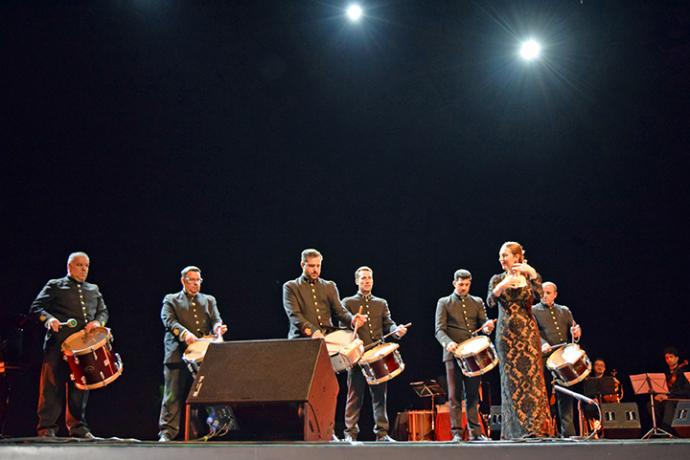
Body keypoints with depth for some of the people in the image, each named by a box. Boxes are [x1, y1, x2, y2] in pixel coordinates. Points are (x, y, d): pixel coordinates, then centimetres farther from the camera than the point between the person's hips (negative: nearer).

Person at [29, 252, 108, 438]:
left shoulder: (94, 289, 24)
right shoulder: (55, 286, 10)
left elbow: (103, 311, 20)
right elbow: (36, 307, 2)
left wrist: (97, 321, -3)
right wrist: (48, 319, -18)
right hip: (59, 344, -4)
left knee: (81, 386, 6)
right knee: (53, 385, -5)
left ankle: (78, 428, 13)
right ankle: (47, 428, 0)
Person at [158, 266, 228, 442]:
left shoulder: (209, 300, 22)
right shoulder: (171, 300, 12)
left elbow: (216, 319, 9)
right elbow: (169, 320, -5)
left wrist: (218, 328, -16)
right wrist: (184, 333, -24)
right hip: (178, 354, -3)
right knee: (173, 396, -5)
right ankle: (167, 433, -2)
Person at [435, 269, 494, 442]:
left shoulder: (477, 302, 16)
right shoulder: (444, 302, 7)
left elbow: (483, 324, 9)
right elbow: (439, 329, -3)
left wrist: (487, 326, -16)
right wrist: (448, 343, -22)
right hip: (453, 353, -2)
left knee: (473, 395, 5)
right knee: (455, 395, -3)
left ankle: (475, 432, 9)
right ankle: (457, 432, 0)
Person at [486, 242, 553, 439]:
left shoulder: (528, 277, 6)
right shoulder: (497, 279, 7)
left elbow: (539, 294, -12)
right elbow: (490, 302, -8)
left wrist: (532, 273, -23)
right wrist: (502, 286, -24)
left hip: (527, 332, -1)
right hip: (506, 333, 1)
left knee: (532, 376, -6)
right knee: (511, 378, -1)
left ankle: (537, 426, -4)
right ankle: (517, 429, 3)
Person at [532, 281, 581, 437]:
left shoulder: (564, 310, 19)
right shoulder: (533, 311, 5)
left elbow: (574, 328, 17)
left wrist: (576, 332, -9)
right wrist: (543, 343, -28)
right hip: (545, 358, -4)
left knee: (565, 396, 5)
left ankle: (568, 433, 8)